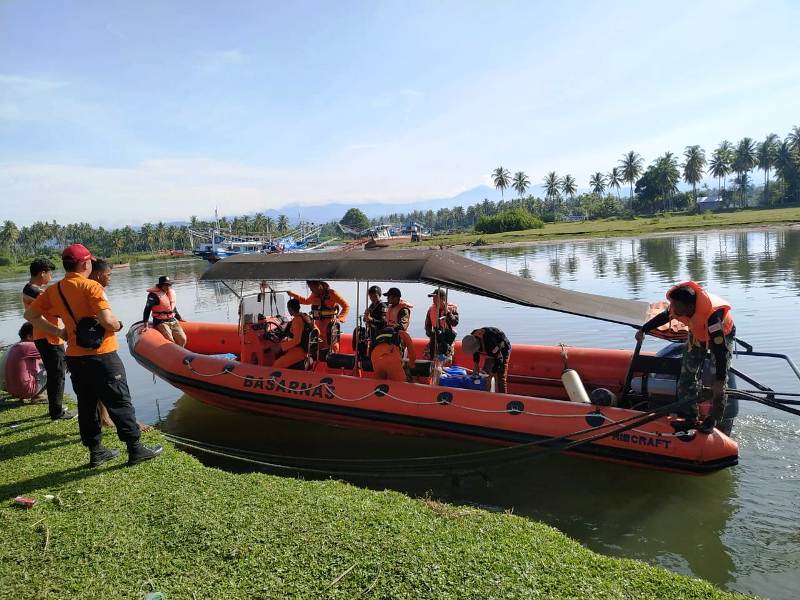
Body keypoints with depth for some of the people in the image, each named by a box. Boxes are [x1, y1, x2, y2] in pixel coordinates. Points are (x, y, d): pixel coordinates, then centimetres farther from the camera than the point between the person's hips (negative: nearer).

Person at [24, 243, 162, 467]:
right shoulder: (91, 287, -15)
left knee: (87, 404, 15)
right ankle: (135, 449, 7)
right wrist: (118, 325, -3)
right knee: (119, 402, 2)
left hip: (75, 357, 7)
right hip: (101, 356, -7)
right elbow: (107, 320, -24)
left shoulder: (54, 290, 6)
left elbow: (30, 314, 11)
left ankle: (96, 451, 24)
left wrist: (57, 332, 9)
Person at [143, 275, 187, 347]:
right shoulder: (154, 295, -10)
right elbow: (147, 310, -14)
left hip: (173, 321, 6)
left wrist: (180, 319, 28)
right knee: (170, 341, -26)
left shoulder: (171, 293, 12)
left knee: (182, 339, -15)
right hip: (161, 322, -6)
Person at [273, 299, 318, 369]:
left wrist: (283, 345, -11)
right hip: (305, 349, 10)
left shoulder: (297, 320, -18)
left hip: (299, 351, -10)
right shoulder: (307, 317, 8)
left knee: (277, 365, -15)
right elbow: (317, 331, 19)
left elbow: (296, 341, -22)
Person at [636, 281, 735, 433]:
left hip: (723, 335, -5)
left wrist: (719, 381, -45)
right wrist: (643, 330, 4)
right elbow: (664, 317, -3)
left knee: (718, 383, -12)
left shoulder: (711, 315, -45)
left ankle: (713, 419, 7)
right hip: (698, 334, 5)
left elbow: (720, 350, -44)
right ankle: (691, 418, 11)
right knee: (687, 375, 0)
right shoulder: (678, 305, -28)